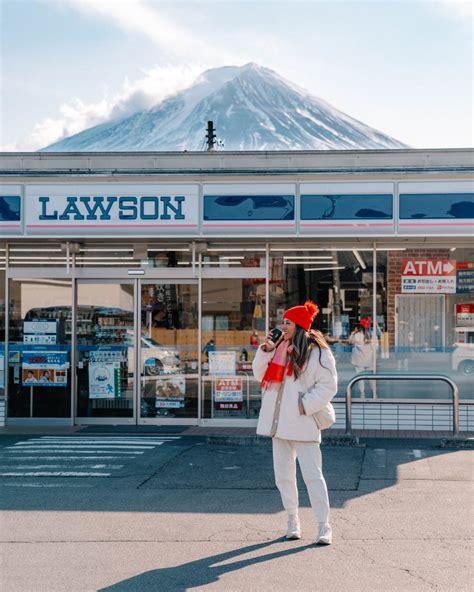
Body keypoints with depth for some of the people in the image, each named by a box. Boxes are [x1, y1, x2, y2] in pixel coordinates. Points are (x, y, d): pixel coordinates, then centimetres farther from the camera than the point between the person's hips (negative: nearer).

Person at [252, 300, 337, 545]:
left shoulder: (317, 352, -7)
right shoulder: (279, 347, 11)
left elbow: (328, 386, -9)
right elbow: (259, 374, 12)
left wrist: (304, 405, -16)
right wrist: (265, 351, -3)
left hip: (303, 424, -6)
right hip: (279, 422, 7)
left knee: (312, 474, -8)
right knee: (283, 475, 11)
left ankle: (324, 526, -3)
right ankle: (293, 521, 23)